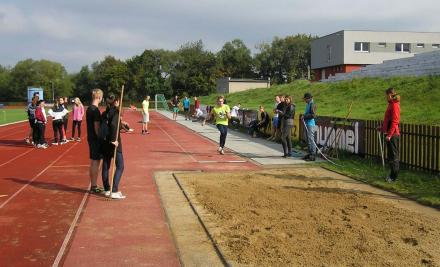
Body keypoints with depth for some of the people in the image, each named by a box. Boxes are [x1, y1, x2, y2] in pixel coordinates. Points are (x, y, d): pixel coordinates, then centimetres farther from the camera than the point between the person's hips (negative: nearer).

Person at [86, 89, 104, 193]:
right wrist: (100, 139, -15)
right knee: (96, 162, -3)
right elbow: (97, 127, -20)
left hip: (91, 138, 10)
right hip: (96, 139, -10)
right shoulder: (95, 110, -17)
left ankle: (93, 185, 22)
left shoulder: (89, 109, 12)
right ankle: (94, 187, 2)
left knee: (93, 162, 14)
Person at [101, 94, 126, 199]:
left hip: (105, 142, 7)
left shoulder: (105, 113, 8)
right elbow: (113, 125, -28)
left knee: (105, 166, 12)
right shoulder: (115, 112, -12)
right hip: (114, 143, -7)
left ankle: (107, 190, 20)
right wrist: (113, 139, -22)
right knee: (120, 167, -1)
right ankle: (114, 191, -7)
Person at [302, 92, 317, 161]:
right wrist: (304, 117, 9)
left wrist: (305, 116, -14)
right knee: (308, 140, 15)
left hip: (311, 124, -10)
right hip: (307, 124, 10)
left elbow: (313, 115, -21)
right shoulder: (308, 104, 17)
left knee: (311, 140, -9)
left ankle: (312, 156, -6)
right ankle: (309, 154, 23)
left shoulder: (312, 104, -13)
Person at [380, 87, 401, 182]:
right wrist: (383, 128, 23)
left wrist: (389, 134, -22)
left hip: (393, 134, -10)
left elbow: (394, 121, -20)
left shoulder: (395, 105, -15)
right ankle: (392, 175, 23)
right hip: (390, 133, 10)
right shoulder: (391, 104, 14)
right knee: (391, 155, 15)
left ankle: (394, 177, 3)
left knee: (393, 155, -3)